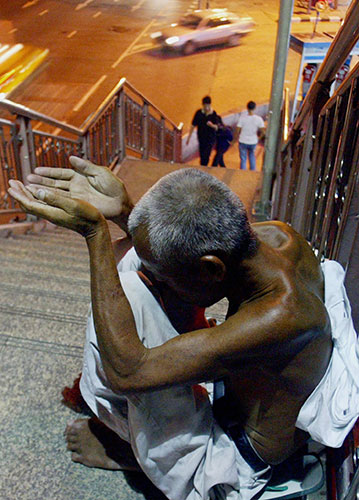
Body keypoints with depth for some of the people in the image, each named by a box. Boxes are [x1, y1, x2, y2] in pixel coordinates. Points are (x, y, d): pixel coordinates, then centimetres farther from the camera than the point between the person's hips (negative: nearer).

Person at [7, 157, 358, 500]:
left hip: (237, 463, -7)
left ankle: (131, 451, 4)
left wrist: (94, 232, -36)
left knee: (129, 294, -27)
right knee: (134, 258, 2)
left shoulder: (281, 317, -40)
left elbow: (127, 372, -38)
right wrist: (122, 209, -17)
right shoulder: (276, 235, -18)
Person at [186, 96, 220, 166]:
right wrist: (188, 138, 0)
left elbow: (216, 127, -7)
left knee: (206, 156, -11)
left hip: (210, 139, -2)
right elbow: (193, 125, 0)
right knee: (202, 156, 9)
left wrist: (212, 125, -31)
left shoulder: (214, 114, -8)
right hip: (201, 138, 2)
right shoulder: (198, 113, -5)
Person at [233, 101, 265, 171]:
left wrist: (235, 139, 5)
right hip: (253, 142, 2)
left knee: (243, 159, 11)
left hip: (243, 142, -2)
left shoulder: (242, 117, -16)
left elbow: (238, 131, -12)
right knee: (252, 155, 29)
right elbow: (262, 132, -11)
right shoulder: (259, 119, -13)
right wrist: (259, 137, 9)